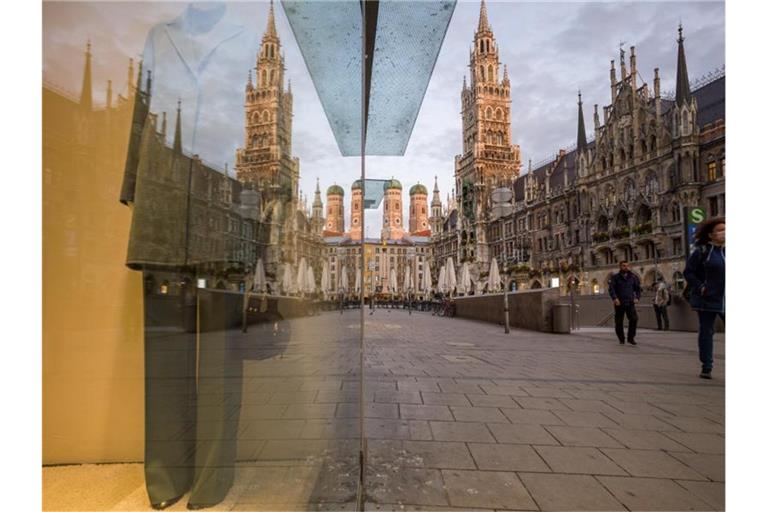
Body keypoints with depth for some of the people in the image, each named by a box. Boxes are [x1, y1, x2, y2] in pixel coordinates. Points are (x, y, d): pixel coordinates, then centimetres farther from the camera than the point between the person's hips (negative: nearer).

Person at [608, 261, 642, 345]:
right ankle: (621, 339, 19)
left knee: (634, 319, -16)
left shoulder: (633, 277, 9)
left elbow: (638, 288, 17)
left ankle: (631, 338, -3)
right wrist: (615, 298, -23)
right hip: (619, 303, -1)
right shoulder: (615, 277, 2)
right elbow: (611, 288, -9)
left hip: (630, 303, 2)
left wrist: (637, 297, 0)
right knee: (619, 322, 2)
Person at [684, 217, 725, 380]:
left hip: (725, 300, 3)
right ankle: (706, 368, 13)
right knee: (706, 332, 4)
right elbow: (689, 272, -2)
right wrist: (700, 287, -13)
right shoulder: (701, 251, -4)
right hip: (708, 299, -3)